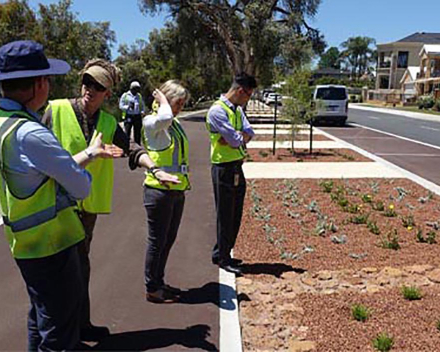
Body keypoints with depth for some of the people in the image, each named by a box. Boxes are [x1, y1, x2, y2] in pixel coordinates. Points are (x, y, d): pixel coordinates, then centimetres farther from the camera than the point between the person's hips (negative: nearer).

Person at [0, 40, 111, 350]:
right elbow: (81, 188, -19)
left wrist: (89, 153, 19)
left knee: (42, 321, 26)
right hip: (51, 244, -10)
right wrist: (84, 174, 4)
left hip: (26, 242, 10)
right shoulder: (30, 134, -27)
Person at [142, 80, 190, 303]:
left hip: (177, 191, 9)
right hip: (159, 190, -9)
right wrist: (162, 100, -16)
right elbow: (164, 117, -36)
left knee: (168, 239, 16)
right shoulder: (151, 122, -11)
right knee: (157, 241, 2)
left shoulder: (175, 124, 15)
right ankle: (151, 289, 15)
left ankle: (159, 283, 31)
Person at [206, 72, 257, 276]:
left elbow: (249, 133, 2)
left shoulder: (238, 110, 14)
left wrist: (236, 137, -15)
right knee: (225, 215, 1)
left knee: (236, 215, 15)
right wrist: (242, 137, -1)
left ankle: (222, 253, 28)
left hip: (237, 167, 9)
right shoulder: (217, 110, -16)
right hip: (224, 169, -9)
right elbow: (235, 139, -21)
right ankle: (222, 258, 14)